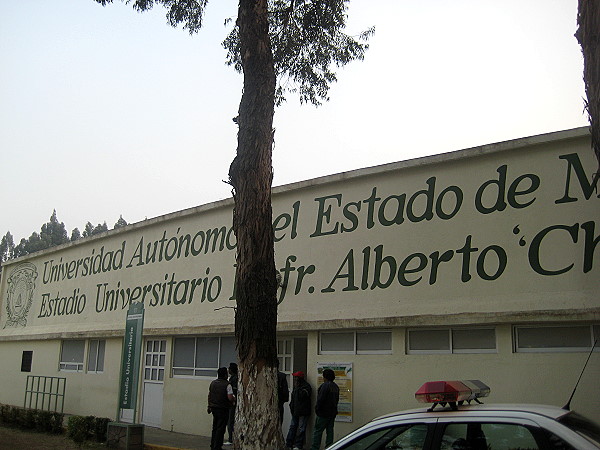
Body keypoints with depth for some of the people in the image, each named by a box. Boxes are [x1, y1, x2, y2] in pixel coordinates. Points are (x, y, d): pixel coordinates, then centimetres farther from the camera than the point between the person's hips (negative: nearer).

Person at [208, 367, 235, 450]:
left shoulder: (212, 383, 7)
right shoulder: (227, 385, -15)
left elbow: (209, 395, 14)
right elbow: (230, 398, -21)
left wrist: (209, 406, 24)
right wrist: (234, 400, 1)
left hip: (213, 408, 7)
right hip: (223, 409, -7)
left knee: (215, 427, 18)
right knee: (220, 428, 1)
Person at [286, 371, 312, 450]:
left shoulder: (306, 386, -11)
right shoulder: (296, 386, 15)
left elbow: (301, 395, -24)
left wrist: (297, 388, -17)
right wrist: (291, 406, 15)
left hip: (303, 412, -8)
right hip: (295, 411, 8)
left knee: (301, 429, -2)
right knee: (292, 427, 12)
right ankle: (288, 443, 17)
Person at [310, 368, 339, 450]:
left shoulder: (325, 385, -16)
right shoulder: (336, 386, 11)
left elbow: (320, 399, -18)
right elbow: (337, 399, 17)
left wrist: (317, 408, -8)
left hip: (324, 413, -8)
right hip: (333, 412, 8)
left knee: (318, 431, -2)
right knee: (330, 431, 11)